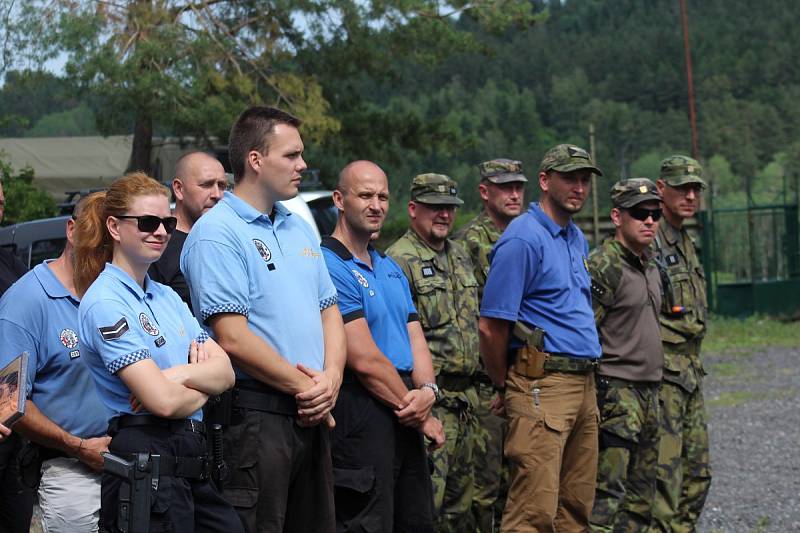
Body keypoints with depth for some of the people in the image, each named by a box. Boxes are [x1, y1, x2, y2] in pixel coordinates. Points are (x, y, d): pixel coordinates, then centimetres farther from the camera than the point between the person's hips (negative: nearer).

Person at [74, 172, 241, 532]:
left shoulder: (167, 297, 16)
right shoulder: (105, 303, -11)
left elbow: (225, 372, 7)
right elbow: (164, 402, -20)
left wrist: (182, 374, -13)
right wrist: (203, 386, 1)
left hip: (192, 459, 8)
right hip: (145, 460, -8)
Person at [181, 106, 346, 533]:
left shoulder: (299, 229, 17)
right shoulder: (217, 234, -11)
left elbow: (329, 311, 17)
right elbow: (234, 339, -18)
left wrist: (331, 378, -2)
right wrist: (305, 387, -11)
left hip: (312, 416, 8)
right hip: (255, 416, -8)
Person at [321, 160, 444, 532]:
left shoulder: (391, 269, 18)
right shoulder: (330, 267, -12)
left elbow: (415, 339, 14)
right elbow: (364, 359, -16)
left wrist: (427, 390, -8)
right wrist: (420, 414, -9)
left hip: (403, 413, 9)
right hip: (361, 414, -9)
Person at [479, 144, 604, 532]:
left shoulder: (577, 240, 18)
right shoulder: (523, 238, -11)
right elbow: (491, 326, -12)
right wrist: (504, 385, -1)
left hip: (584, 384, 9)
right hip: (543, 385, -9)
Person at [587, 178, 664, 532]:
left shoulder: (650, 267, 17)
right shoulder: (602, 266, -12)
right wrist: (589, 394, -19)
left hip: (648, 393, 9)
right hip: (615, 393, -9)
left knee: (641, 496, 11)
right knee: (607, 492, -13)